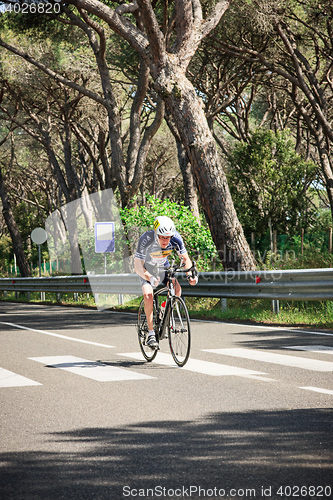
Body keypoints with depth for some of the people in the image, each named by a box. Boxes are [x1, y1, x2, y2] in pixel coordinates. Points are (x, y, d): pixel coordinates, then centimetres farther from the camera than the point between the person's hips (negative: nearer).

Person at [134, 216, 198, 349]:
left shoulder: (175, 238, -27)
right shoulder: (146, 239, -36)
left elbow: (185, 259, -16)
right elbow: (137, 266, -39)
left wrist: (190, 274, -36)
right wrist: (149, 277, -58)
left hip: (163, 266, 3)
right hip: (146, 268, -3)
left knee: (177, 289, -22)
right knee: (148, 295, -26)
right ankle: (151, 334, -18)